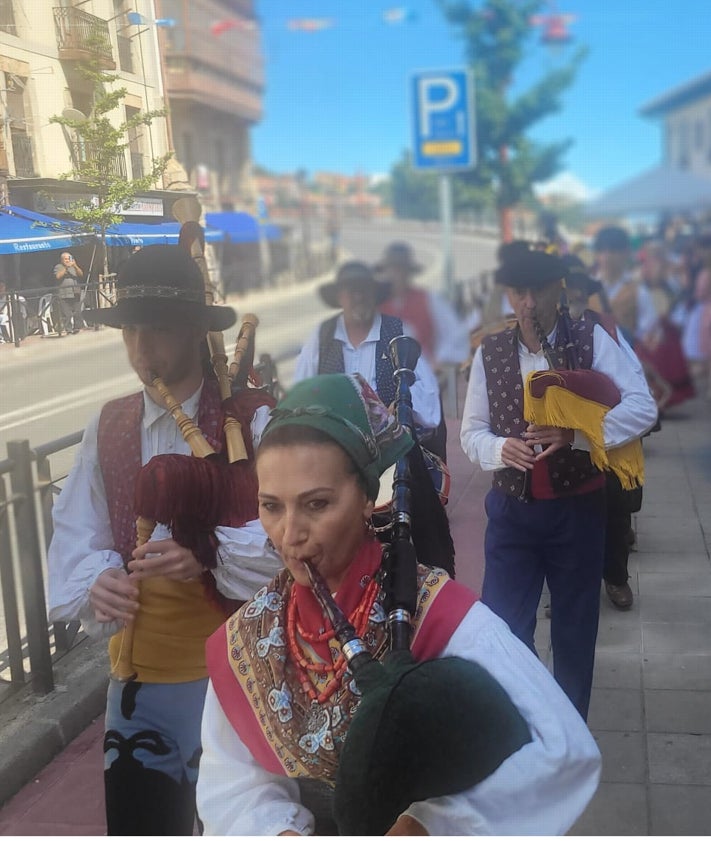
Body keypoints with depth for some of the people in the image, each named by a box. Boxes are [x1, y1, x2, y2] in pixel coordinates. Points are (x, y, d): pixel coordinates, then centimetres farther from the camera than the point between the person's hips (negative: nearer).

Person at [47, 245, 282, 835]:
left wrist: (210, 556, -27)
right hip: (138, 671, 4)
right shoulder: (107, 428, 5)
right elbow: (76, 536, 7)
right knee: (135, 821, 14)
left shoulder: (255, 422, -9)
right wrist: (98, 581, -13)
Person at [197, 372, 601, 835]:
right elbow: (232, 778, 2)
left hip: (421, 826, -2)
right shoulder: (247, 637, -5)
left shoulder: (437, 613, -19)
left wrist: (426, 823, -24)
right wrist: (280, 830, -16)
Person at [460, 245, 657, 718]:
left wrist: (573, 433, -29)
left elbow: (643, 408, -15)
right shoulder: (489, 352, -1)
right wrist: (501, 448, -19)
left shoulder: (592, 340, -7)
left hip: (577, 510, -1)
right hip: (512, 510, 1)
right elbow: (471, 432, 3)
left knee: (575, 630, 14)